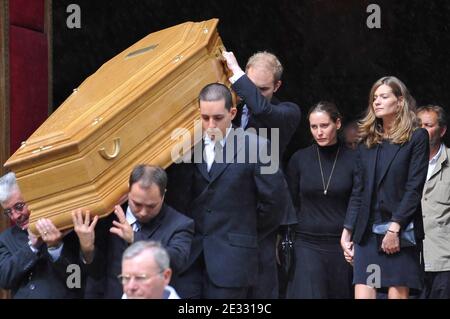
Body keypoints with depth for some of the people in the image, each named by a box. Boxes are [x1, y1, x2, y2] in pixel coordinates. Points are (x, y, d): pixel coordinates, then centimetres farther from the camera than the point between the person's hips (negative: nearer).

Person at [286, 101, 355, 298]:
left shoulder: (352, 160, 0)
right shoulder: (299, 159, 4)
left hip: (341, 244, 0)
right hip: (307, 243, 0)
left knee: (340, 294, 4)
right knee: (307, 293, -11)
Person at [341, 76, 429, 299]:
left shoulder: (416, 138, 2)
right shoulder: (367, 142, 17)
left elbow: (414, 188, -6)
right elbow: (358, 191, 15)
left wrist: (395, 228, -14)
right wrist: (347, 232, 6)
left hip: (401, 233, -4)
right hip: (367, 233, 4)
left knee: (398, 293, -7)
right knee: (362, 294, -6)